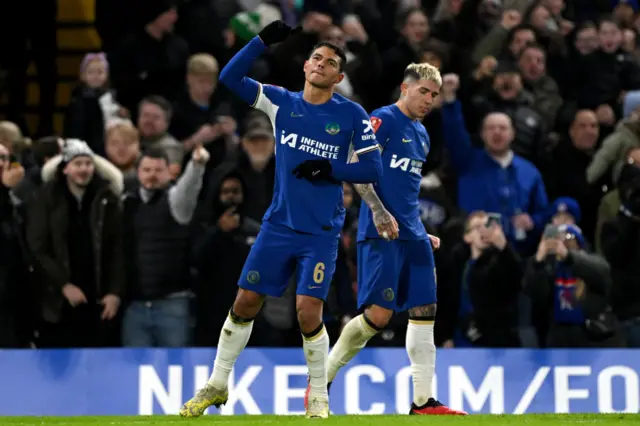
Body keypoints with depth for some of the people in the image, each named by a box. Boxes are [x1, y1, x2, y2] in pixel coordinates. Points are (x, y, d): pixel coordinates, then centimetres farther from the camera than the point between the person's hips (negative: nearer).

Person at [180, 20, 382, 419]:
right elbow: (230, 77, -3)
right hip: (279, 225, 3)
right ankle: (217, 386, 20)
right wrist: (263, 41, -14)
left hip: (321, 233, -3)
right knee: (245, 303, 5)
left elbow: (373, 168, -5)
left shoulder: (351, 115, -5)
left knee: (308, 313, -11)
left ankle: (319, 397, 7)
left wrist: (328, 168, -17)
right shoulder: (281, 102, 2)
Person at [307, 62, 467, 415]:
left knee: (424, 312, 1)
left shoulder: (422, 135, 21)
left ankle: (423, 401, 3)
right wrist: (379, 211, -22)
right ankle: (322, 378, 2)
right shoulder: (383, 120, -5)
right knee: (378, 314, -14)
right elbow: (356, 167, -13)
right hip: (382, 232, -8)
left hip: (412, 236, 8)